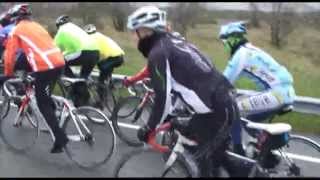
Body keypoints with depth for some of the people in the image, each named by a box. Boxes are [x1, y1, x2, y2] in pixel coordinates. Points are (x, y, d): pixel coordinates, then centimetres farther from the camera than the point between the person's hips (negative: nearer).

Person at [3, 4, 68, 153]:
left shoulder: (16, 30, 10)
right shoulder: (37, 26, 29)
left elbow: (10, 54, 8)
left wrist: (8, 74, 22)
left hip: (44, 66, -6)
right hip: (59, 62, 7)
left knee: (42, 104, 3)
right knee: (45, 96, 28)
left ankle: (60, 137, -6)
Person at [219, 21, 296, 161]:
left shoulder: (241, 53, -9)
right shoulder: (250, 50, 20)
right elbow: (230, 77, 28)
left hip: (276, 94, -10)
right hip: (285, 92, 10)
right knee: (249, 120, 22)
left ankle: (237, 154, 1)